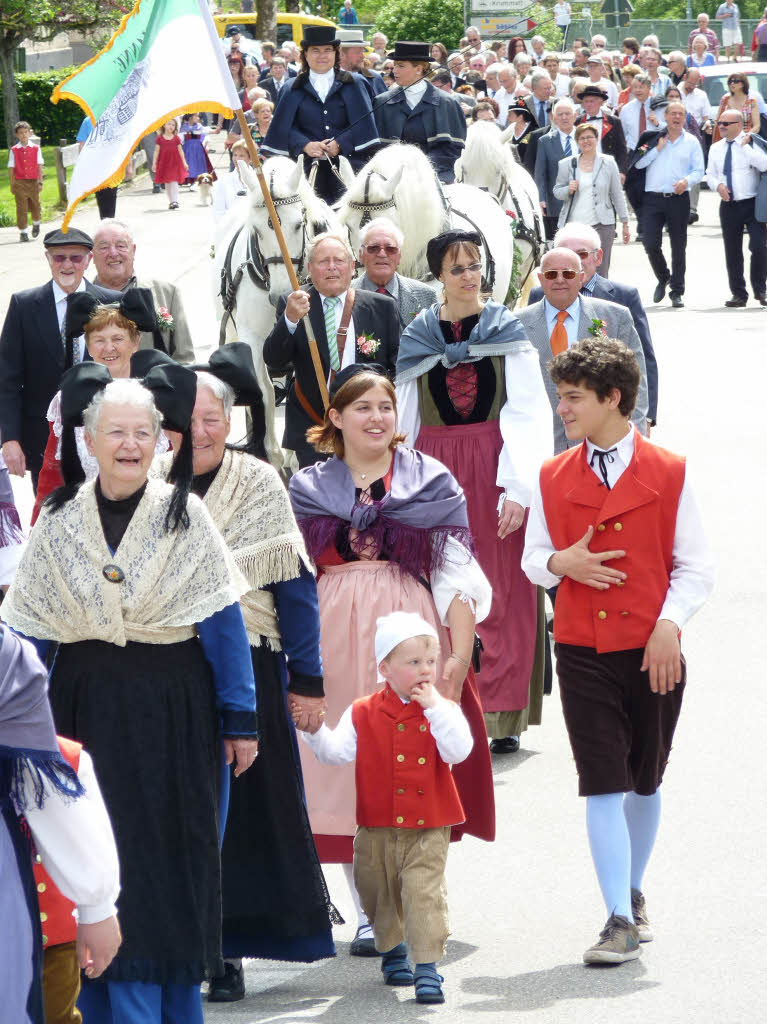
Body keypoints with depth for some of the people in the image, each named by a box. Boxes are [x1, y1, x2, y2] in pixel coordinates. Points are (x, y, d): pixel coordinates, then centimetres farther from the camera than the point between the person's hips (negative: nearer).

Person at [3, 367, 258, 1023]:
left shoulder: (185, 518, -2)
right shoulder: (60, 524, 3)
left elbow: (224, 623, -3)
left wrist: (239, 720, -5)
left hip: (171, 717, -1)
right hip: (89, 711, 1)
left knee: (171, 867, 3)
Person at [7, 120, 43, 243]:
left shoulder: (36, 149, 2)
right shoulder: (14, 150, 0)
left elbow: (40, 167, 3)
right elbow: (11, 168, 1)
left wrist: (40, 182, -3)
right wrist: (12, 184, -2)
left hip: (33, 182, 1)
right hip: (20, 182, -1)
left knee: (35, 205, 10)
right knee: (21, 207, -1)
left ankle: (36, 224, 37)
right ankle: (23, 232, 4)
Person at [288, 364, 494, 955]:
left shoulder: (431, 481, 7)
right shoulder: (308, 489, 11)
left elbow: (456, 572, 1)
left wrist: (460, 654, -9)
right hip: (335, 639, 1)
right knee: (346, 767, -1)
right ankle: (369, 915, 6)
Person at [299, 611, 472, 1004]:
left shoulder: (442, 710, -1)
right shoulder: (363, 714, 1)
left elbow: (458, 751, -17)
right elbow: (337, 751, -5)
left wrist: (434, 708, -21)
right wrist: (315, 732, -21)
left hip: (428, 828, -2)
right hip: (377, 828, 2)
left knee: (424, 891, -13)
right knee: (379, 894, 15)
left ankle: (427, 965, -11)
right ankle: (393, 951, 37)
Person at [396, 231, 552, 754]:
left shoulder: (508, 331, 1)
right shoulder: (418, 337, 7)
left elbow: (528, 415, -6)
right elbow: (403, 419, 11)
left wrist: (519, 488, -15)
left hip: (496, 470, -2)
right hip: (437, 472, 2)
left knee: (504, 592, -2)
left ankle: (504, 715, 3)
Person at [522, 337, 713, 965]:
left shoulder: (668, 473, -2)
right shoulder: (553, 478, 5)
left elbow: (695, 567, 0)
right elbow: (533, 559, 12)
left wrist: (669, 624, -14)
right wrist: (562, 563, -10)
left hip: (653, 651, 0)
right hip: (583, 651, 1)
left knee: (645, 782, 12)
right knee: (603, 784, -7)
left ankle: (634, 892, 32)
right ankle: (621, 920, -7)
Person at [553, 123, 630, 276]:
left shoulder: (608, 163, 8)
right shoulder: (566, 164, 8)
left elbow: (617, 194, 10)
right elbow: (556, 191, 14)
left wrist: (625, 223, 7)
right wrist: (569, 190, -10)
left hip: (601, 225, 0)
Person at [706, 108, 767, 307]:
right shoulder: (716, 148, 12)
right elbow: (710, 175, 15)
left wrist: (745, 147, -19)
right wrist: (718, 185, -6)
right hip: (728, 206, 4)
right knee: (732, 251, 7)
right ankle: (738, 294, 16)